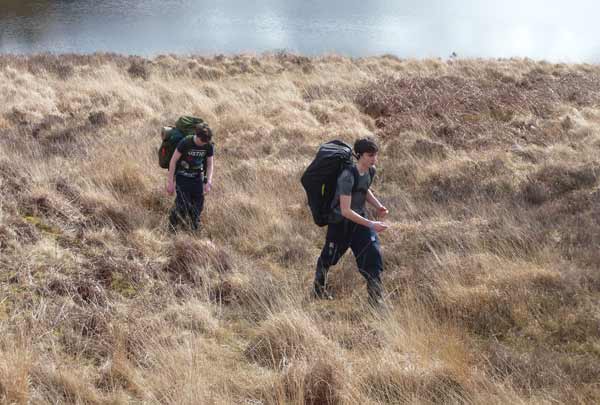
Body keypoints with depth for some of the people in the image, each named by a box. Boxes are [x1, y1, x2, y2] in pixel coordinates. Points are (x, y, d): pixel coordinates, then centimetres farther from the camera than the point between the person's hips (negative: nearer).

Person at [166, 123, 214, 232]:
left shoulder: (209, 146, -11)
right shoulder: (185, 143, -23)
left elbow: (210, 164, 0)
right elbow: (173, 161, -15)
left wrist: (208, 182, -11)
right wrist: (170, 182, -15)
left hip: (197, 177, 4)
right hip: (182, 176, -4)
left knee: (198, 205, 4)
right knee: (183, 205, -10)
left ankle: (194, 228, 27)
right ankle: (172, 227, 13)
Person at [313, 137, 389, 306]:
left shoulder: (371, 171, -8)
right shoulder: (348, 176, -32)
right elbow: (346, 211, -33)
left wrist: (378, 206, -1)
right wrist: (371, 224, -34)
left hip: (360, 218, 6)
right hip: (340, 221, -6)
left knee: (373, 252, -9)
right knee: (330, 256, 14)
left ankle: (376, 299, 1)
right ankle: (319, 288, 45)